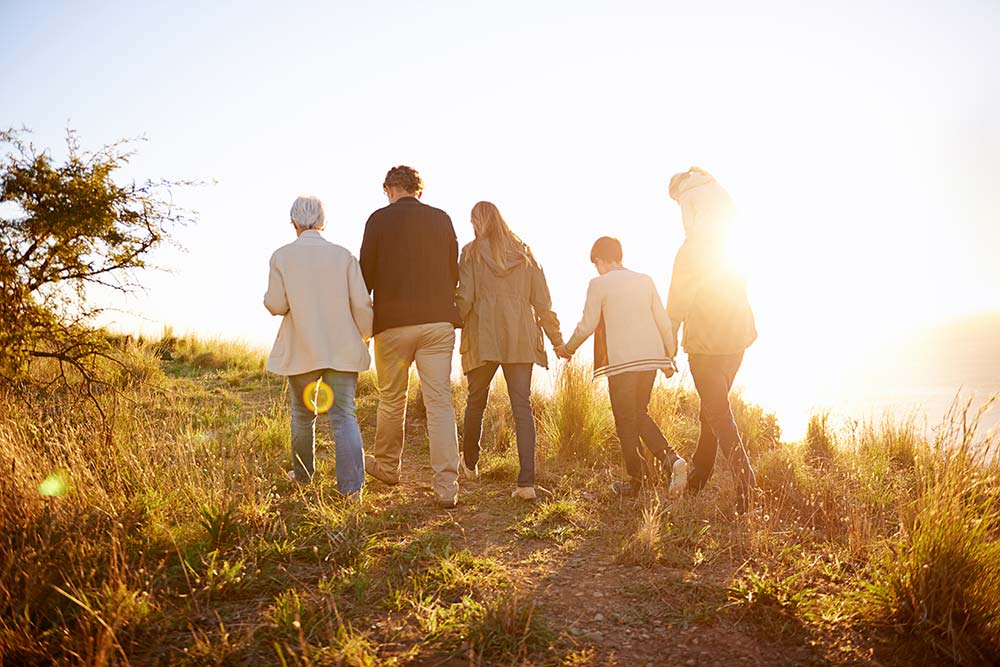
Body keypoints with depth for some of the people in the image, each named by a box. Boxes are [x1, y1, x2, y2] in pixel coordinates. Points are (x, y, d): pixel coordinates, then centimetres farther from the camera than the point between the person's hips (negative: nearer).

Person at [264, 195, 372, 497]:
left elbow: (277, 305, -5)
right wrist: (366, 336, 11)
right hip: (342, 348, 0)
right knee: (344, 415, -1)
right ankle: (352, 486, -10)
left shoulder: (281, 256, -4)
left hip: (302, 350, 0)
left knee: (303, 413, 19)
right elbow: (361, 303, -5)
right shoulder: (343, 255, -3)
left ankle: (302, 475, 35)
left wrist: (268, 298, 18)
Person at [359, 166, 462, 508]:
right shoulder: (442, 219, 6)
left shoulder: (380, 219, -2)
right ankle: (447, 486, -3)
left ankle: (387, 467, 34)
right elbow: (454, 271, 12)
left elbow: (366, 273, -1)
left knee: (391, 400, 15)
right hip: (438, 321, 2)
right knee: (440, 401, 1)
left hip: (393, 323, -2)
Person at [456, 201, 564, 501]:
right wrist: (556, 339, 15)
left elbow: (464, 299, -6)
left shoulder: (472, 252, 3)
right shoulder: (524, 253, 12)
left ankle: (470, 463, 36)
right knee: (522, 406, -2)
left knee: (476, 400, 16)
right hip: (520, 339, 2)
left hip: (483, 337, -2)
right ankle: (526, 482, -10)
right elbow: (542, 301, 9)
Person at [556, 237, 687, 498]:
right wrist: (669, 356, 19)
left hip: (621, 360, -5)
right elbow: (664, 322, 10)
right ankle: (670, 459, 0)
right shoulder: (645, 280, 10)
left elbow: (587, 325, -3)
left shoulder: (599, 284, -4)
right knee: (640, 414, 18)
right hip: (650, 358, 5)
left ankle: (637, 478, 11)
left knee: (625, 420, 6)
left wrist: (568, 348, 13)